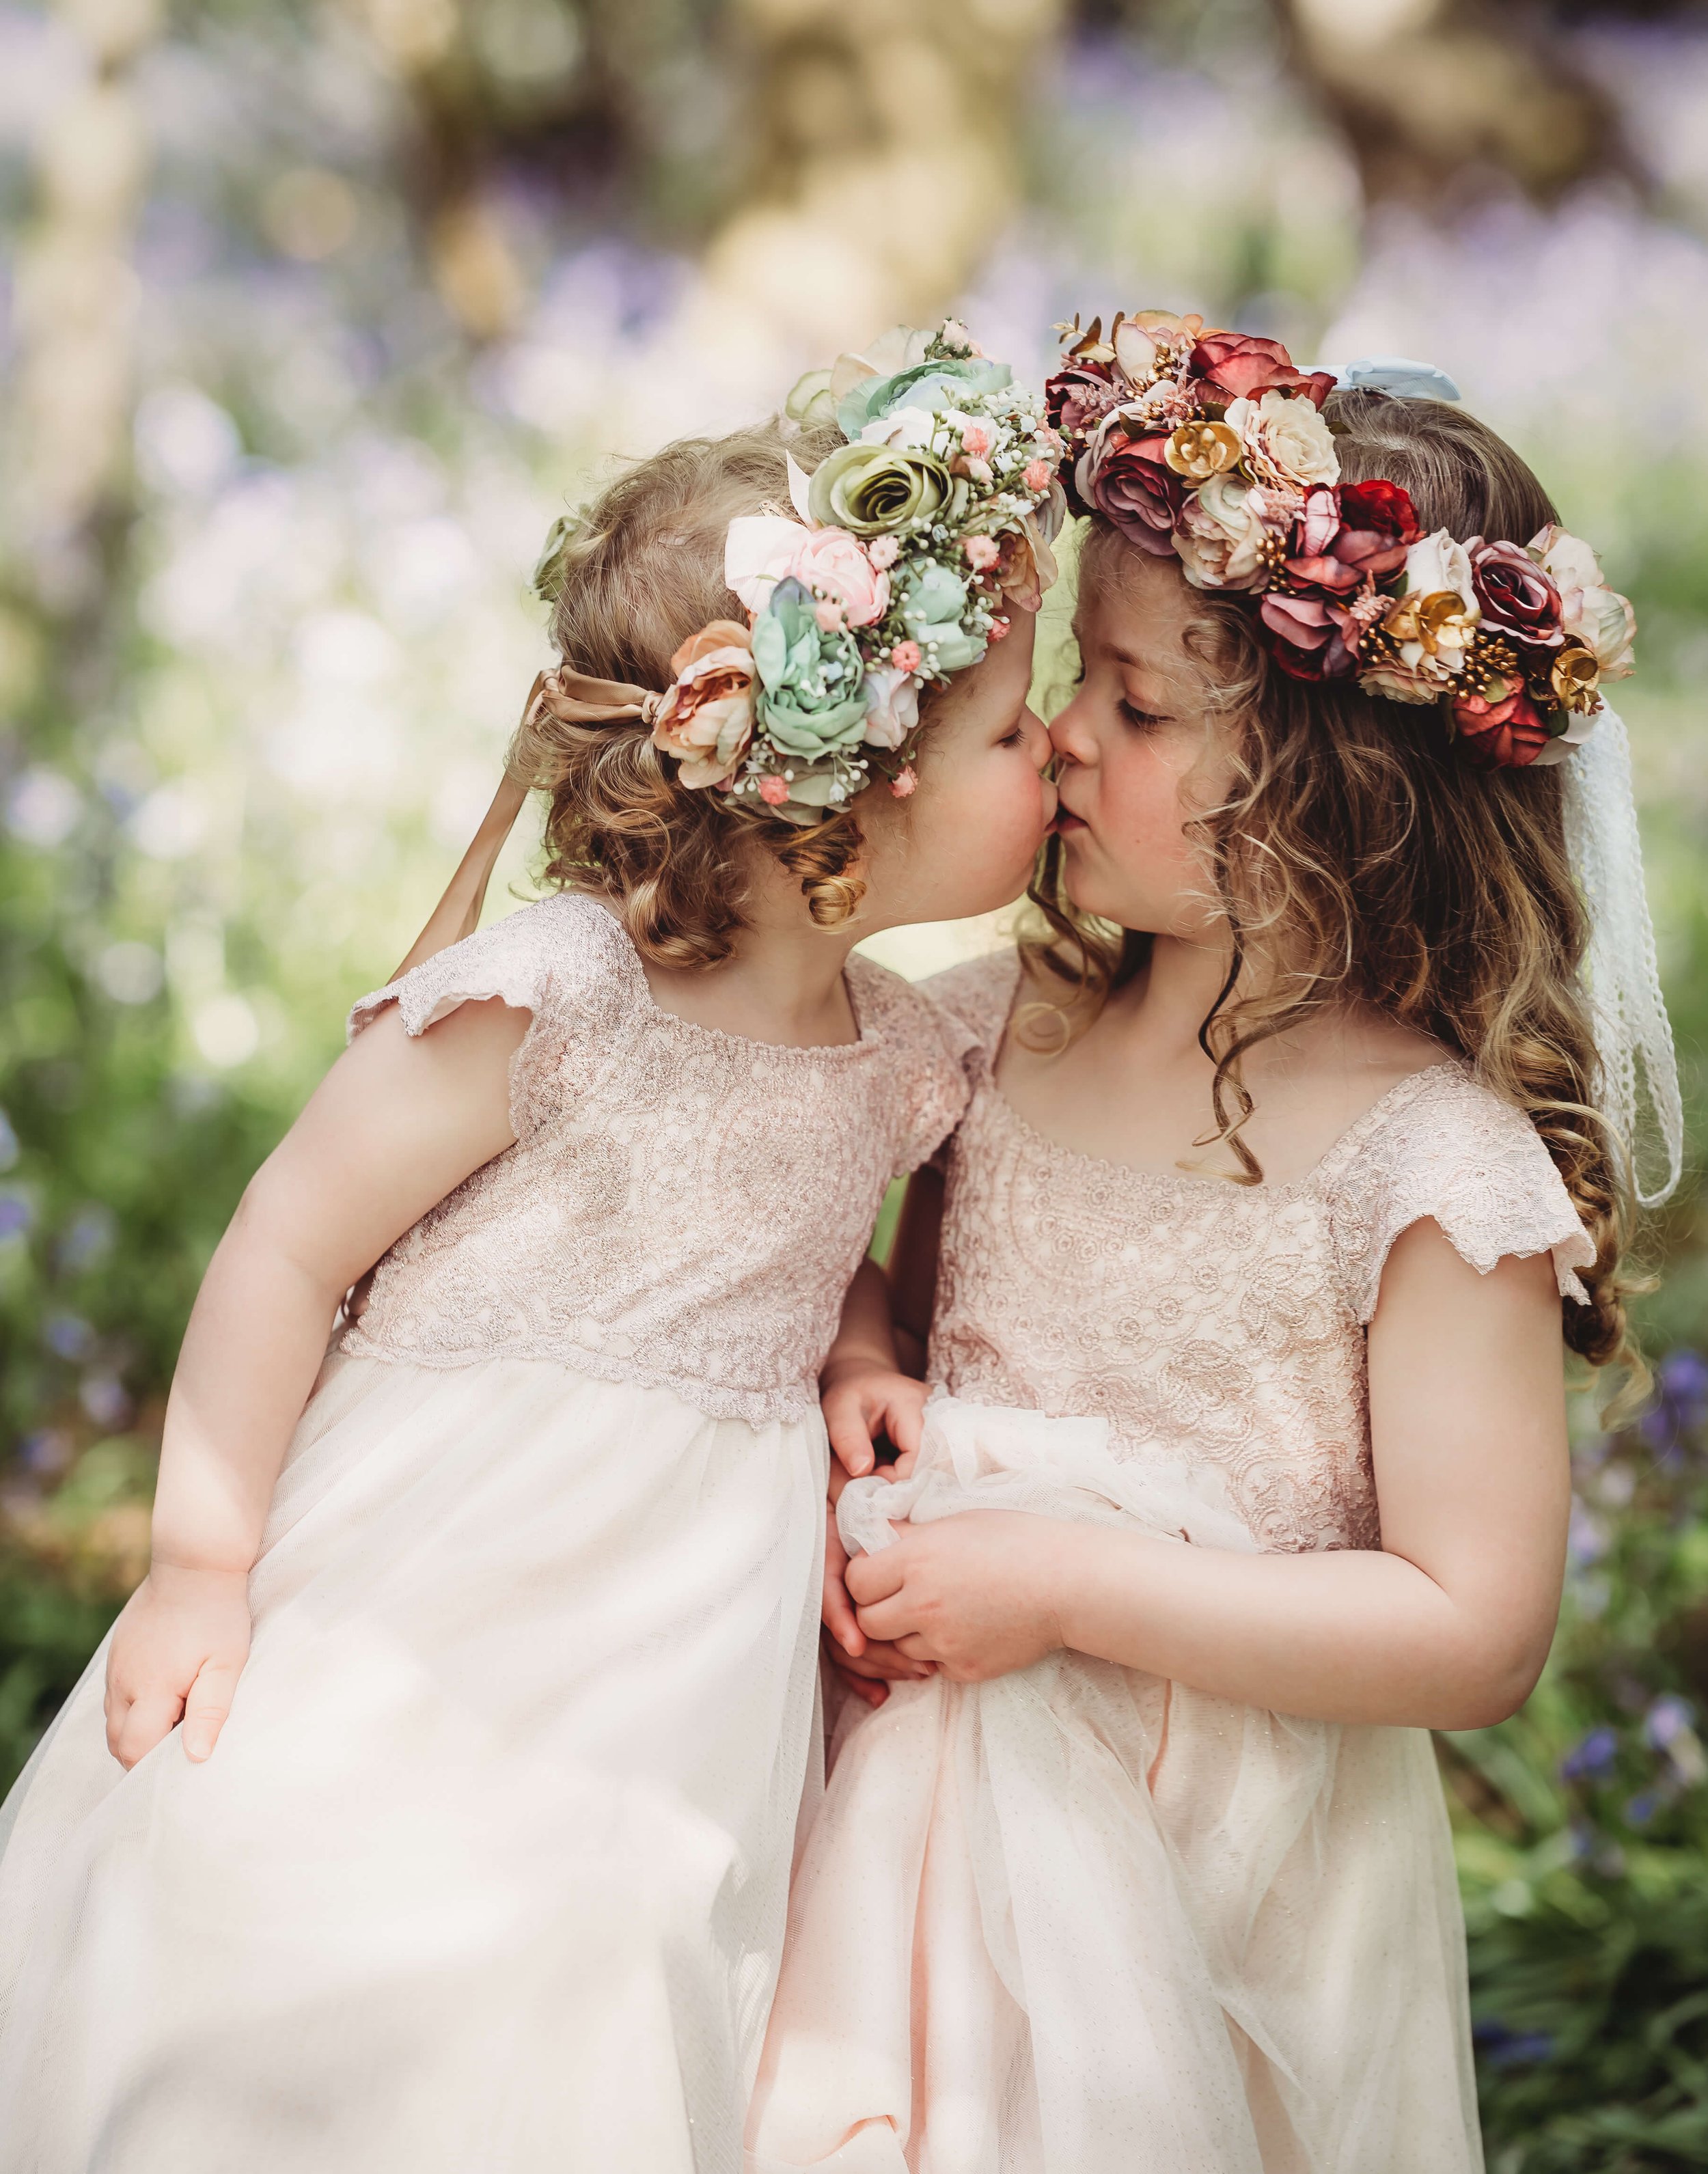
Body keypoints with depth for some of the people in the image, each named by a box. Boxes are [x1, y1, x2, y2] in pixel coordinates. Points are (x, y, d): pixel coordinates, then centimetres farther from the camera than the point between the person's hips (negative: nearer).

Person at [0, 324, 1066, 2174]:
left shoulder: (894, 1060, 2)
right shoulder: (538, 1002, -19)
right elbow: (287, 1252, -11)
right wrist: (200, 1565, -10)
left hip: (678, 1678, 5)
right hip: (406, 1654, -5)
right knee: (322, 2001, -3)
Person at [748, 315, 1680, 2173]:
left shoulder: (1434, 1161, -18)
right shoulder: (1014, 1022, 1)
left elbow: (1479, 1636, -19)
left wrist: (1066, 1585, -21)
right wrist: (857, 1358, -5)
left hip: (1182, 1866, -5)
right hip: (928, 1768, 5)